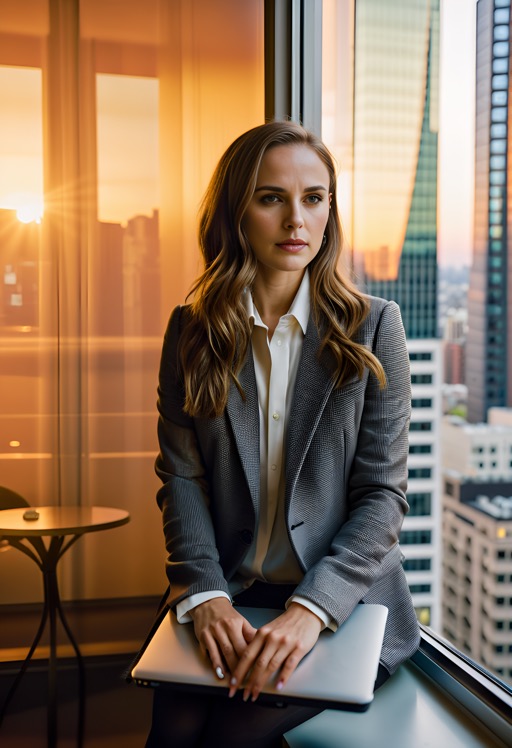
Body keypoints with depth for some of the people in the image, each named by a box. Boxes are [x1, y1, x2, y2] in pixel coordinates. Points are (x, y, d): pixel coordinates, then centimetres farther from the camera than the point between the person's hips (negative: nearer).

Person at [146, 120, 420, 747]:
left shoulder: (373, 327, -2)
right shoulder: (192, 331, 4)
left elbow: (383, 494, -6)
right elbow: (180, 476, 2)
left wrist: (310, 607, -18)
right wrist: (204, 593, -14)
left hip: (344, 602, -1)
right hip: (226, 597, 2)